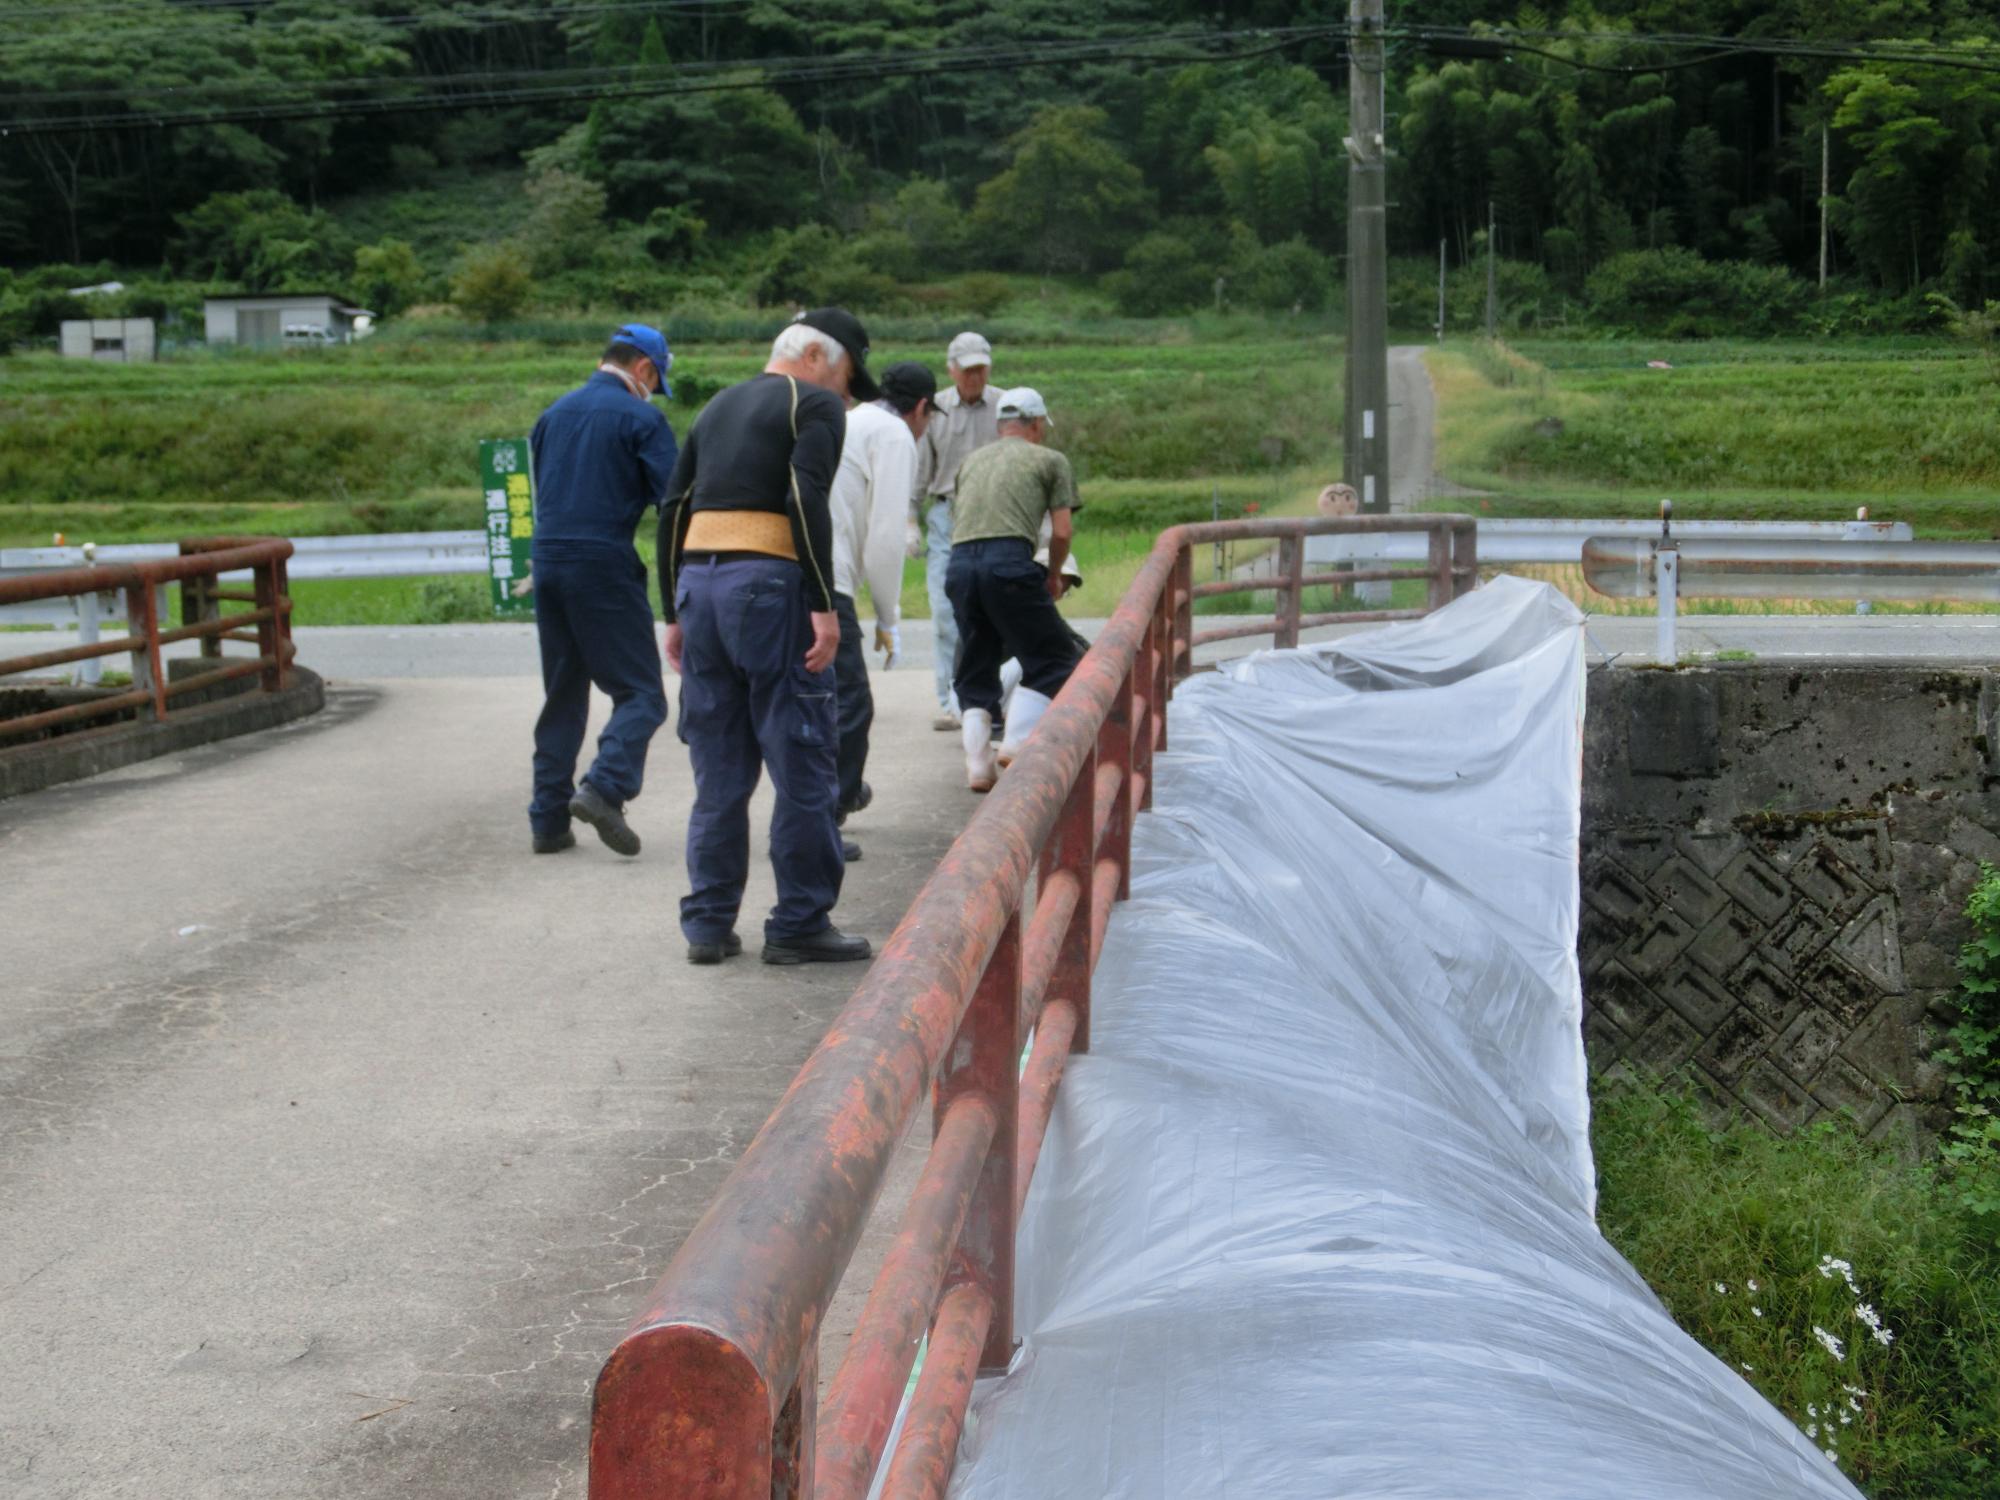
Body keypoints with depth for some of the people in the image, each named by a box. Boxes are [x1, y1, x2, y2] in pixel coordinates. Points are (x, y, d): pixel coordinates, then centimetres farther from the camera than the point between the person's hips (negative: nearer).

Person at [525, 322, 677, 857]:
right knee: (640, 693, -2)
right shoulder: (640, 417, -4)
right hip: (605, 567, -7)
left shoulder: (554, 414, 16)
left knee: (562, 696, 14)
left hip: (547, 562, 7)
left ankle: (549, 819, 12)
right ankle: (604, 788, -23)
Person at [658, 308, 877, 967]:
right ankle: (800, 924, 3)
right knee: (802, 765, 0)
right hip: (769, 586, -7)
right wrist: (823, 607, -16)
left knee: (719, 770, 12)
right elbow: (806, 499, -14)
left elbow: (673, 509, 18)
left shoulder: (721, 405, 22)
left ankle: (708, 924, 13)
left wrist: (675, 612, 19)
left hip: (697, 583, 7)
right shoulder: (815, 404, 1)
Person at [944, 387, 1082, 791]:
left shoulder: (973, 460, 28)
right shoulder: (1049, 460, 14)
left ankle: (978, 764, 10)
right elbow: (1061, 532, 7)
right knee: (1052, 657, 7)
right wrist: (1053, 577, 25)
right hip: (1009, 561, -5)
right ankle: (1016, 746, -5)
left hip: (959, 563, 5)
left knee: (975, 668, 17)